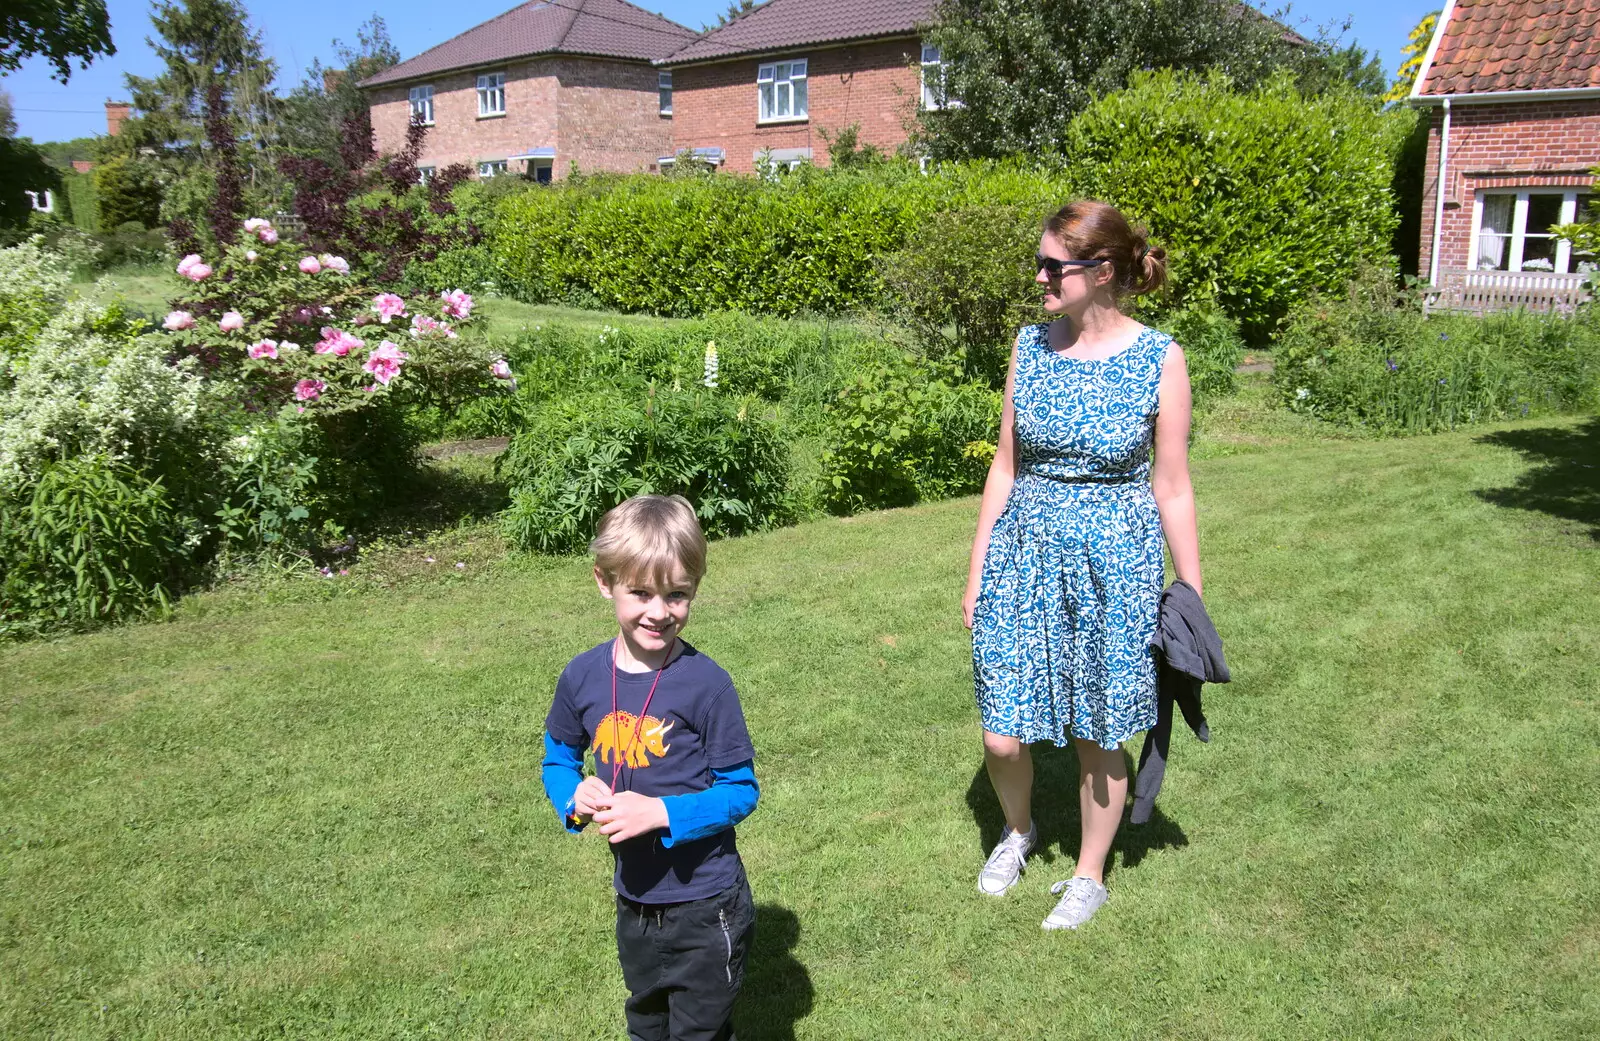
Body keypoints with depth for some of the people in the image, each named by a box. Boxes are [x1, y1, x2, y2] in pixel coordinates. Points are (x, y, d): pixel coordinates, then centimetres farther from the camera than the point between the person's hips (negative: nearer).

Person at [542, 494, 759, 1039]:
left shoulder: (707, 683, -21)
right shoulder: (583, 677, -9)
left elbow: (740, 790, -15)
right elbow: (557, 759, 7)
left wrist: (661, 812, -27)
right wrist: (577, 795, -14)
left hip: (705, 909, -5)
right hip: (634, 902, 5)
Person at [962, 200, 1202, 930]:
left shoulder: (1158, 359, -9)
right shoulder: (1030, 347, 0)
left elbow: (1173, 490, -3)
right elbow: (1005, 466, 6)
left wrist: (1191, 596, 0)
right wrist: (977, 572, 8)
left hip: (1114, 562, -2)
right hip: (1027, 551, 3)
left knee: (1098, 734, 10)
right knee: (1002, 737, 3)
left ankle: (1090, 874, 35)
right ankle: (1017, 828, 37)